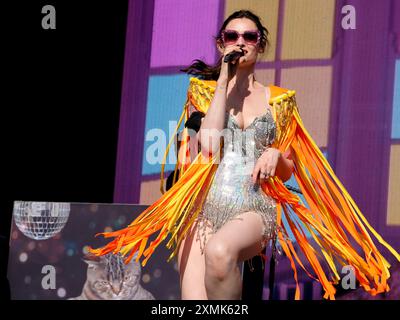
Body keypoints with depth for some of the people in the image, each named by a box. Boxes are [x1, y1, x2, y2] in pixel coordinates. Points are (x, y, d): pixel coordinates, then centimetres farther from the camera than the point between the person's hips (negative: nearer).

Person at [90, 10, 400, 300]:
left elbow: (288, 171, 18)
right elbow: (208, 145, -7)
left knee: (220, 250, -37)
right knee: (194, 296, -26)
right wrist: (224, 78, -3)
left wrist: (276, 156, -6)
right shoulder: (204, 89, 13)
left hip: (255, 209, 0)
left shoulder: (279, 100, 15)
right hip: (203, 206, 0)